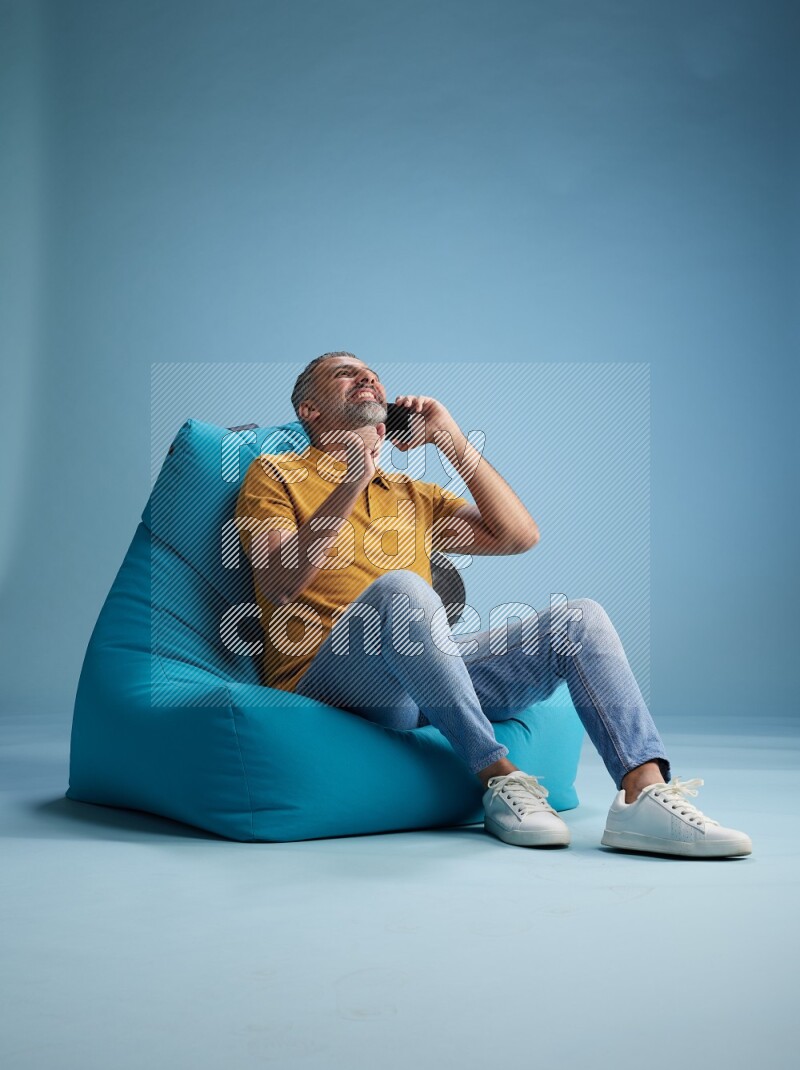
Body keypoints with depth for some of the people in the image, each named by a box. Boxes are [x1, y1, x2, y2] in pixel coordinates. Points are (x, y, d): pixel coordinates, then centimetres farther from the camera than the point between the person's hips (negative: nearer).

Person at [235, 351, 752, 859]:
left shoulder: (413, 495, 29)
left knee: (581, 620, -8)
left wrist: (452, 439, 12)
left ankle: (646, 793, -25)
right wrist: (351, 486, -12)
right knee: (399, 587, -36)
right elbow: (278, 583, -4)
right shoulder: (275, 473, 15)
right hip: (327, 674, -5)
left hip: (428, 673, 5)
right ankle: (500, 776, -27)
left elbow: (519, 536, 15)